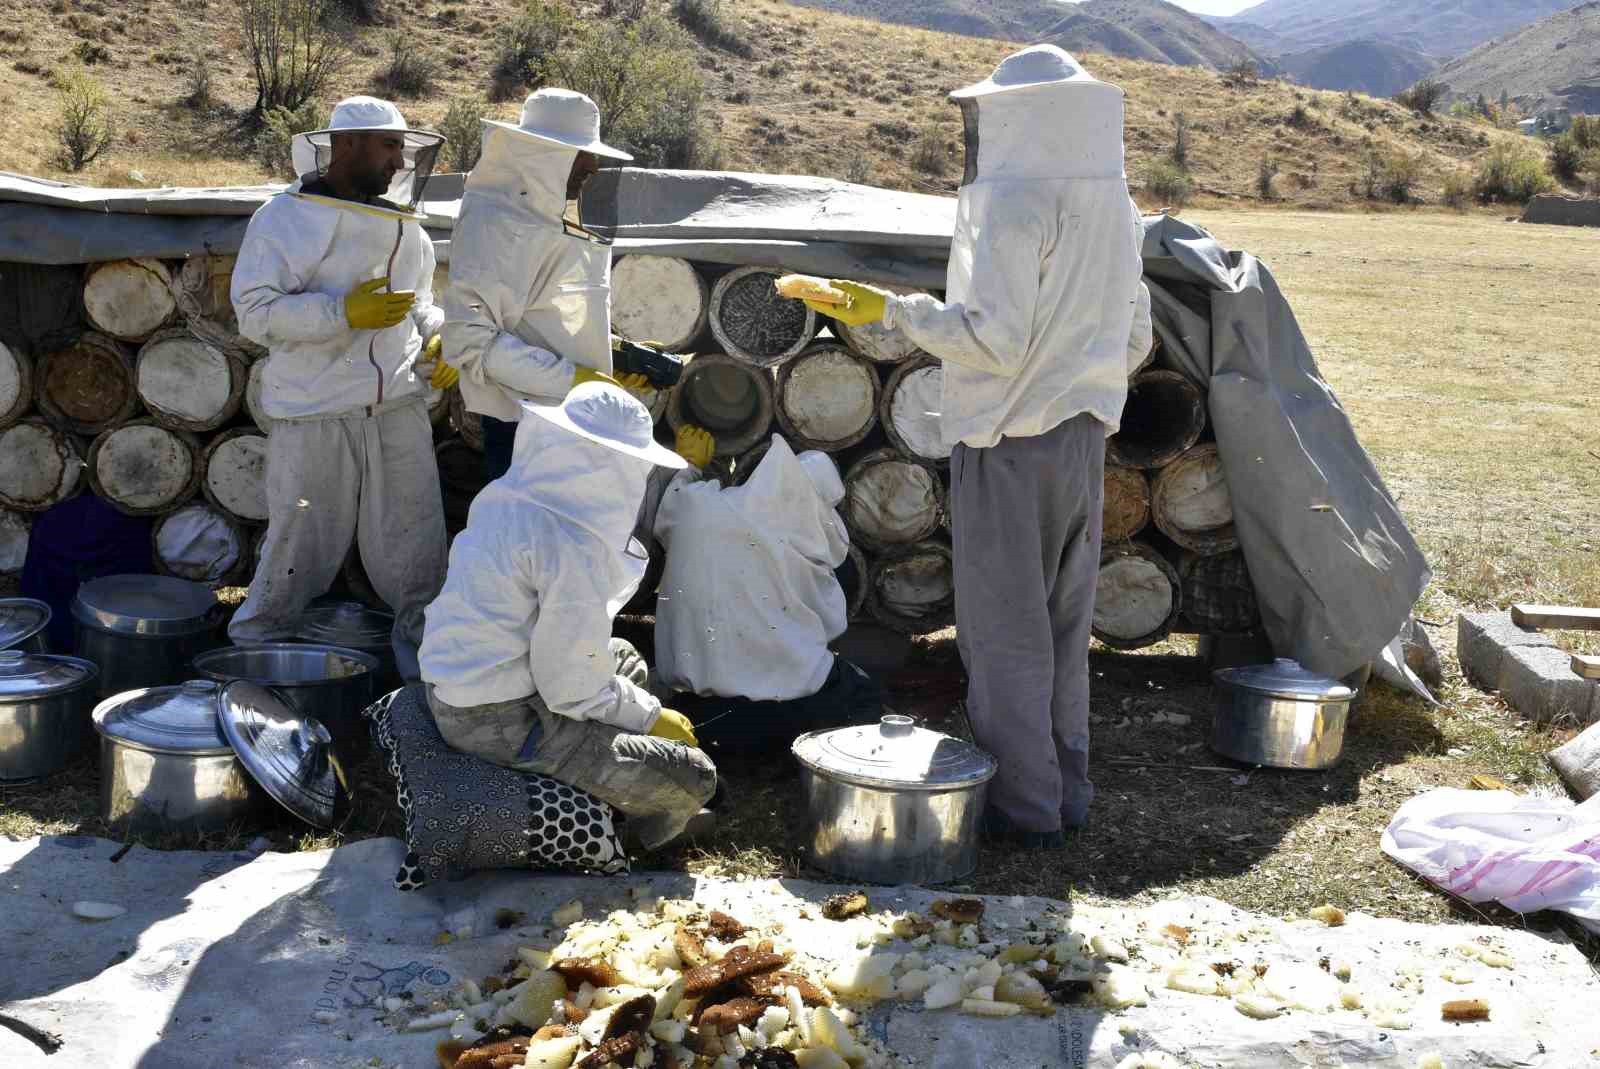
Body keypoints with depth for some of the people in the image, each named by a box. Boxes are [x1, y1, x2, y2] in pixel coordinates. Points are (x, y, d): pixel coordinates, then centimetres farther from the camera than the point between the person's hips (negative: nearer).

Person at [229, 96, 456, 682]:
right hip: (316, 414, -5)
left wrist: (438, 338, 5)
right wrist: (345, 312, -22)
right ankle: (251, 647, 24)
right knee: (302, 543, 3)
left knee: (415, 545, 6)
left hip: (399, 407, 5)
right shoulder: (286, 218, -6)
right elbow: (256, 310, -13)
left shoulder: (404, 226, 13)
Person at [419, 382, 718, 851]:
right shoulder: (570, 547, -25)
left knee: (623, 657, 30)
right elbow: (572, 689, -22)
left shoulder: (504, 496, 1)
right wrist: (651, 717, -3)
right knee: (693, 777, -9)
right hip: (497, 721, -10)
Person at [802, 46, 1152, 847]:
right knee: (1064, 624, 15)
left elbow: (994, 338, -21)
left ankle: (1024, 806, 6)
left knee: (1005, 630, 1)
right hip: (1083, 434, 8)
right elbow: (1131, 336, 14)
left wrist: (896, 310, -15)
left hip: (1009, 443, -8)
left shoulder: (1015, 202, -16)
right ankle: (1066, 788, 23)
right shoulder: (1113, 205, 8)